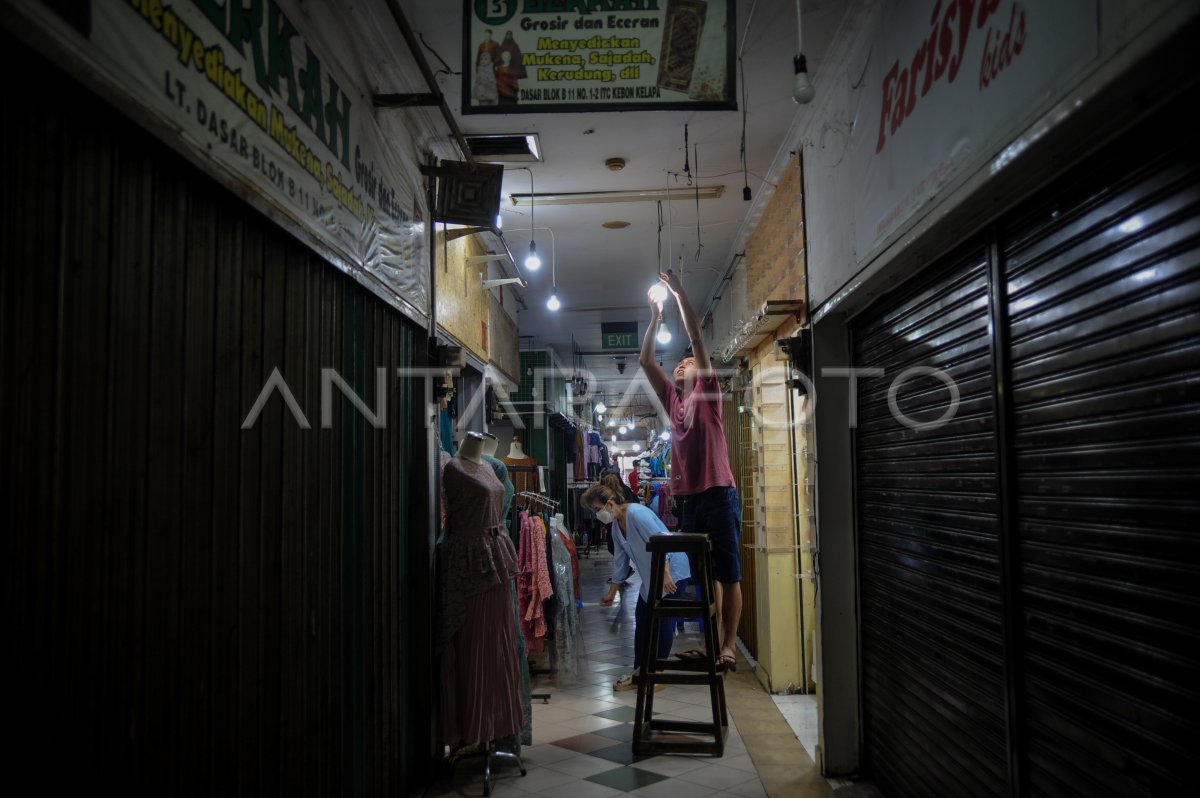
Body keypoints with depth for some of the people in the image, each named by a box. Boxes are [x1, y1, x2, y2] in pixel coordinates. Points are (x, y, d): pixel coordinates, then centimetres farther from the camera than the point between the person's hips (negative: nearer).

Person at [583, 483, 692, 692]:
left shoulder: (636, 514, -23)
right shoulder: (616, 526, 5)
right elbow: (621, 560, 13)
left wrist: (666, 575, -30)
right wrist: (611, 593, 16)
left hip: (672, 571, -9)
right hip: (651, 576, 9)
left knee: (662, 619, -5)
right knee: (642, 618, 9)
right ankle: (639, 672, 17)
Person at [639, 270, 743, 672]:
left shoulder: (708, 394, 2)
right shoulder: (672, 399, 16)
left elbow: (697, 335, -3)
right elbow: (646, 360, 15)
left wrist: (679, 292, 0)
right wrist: (655, 316, 12)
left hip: (718, 494, -6)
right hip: (687, 497, 6)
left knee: (728, 573, -2)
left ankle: (729, 645, -1)